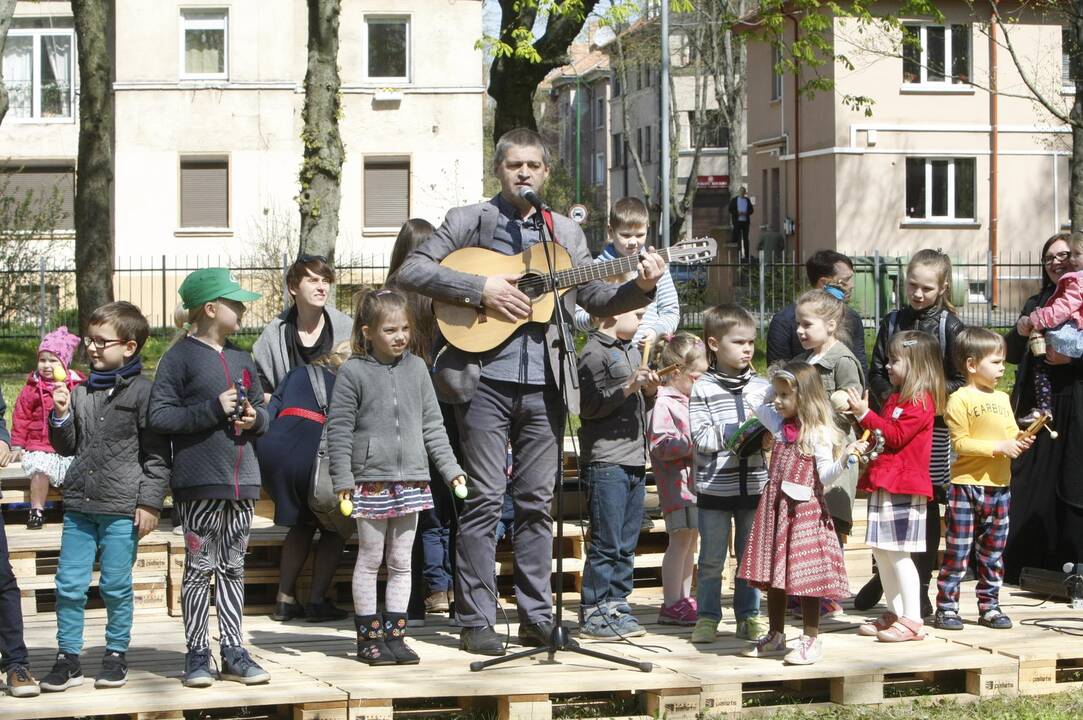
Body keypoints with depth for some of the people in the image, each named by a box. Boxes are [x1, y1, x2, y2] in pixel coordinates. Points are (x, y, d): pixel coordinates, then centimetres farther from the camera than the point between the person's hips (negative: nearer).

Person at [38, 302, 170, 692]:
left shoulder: (143, 392, -4)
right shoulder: (80, 392, 11)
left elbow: (157, 454, -4)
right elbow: (67, 447, 18)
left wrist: (150, 501, -9)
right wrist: (61, 416, 0)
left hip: (122, 509, -5)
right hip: (80, 505, 5)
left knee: (117, 587, 2)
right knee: (69, 585, 3)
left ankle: (116, 655, 16)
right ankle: (68, 659, 11)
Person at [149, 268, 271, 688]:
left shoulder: (241, 358, 16)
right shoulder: (181, 356, -5)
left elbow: (261, 409, 23)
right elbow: (159, 417, -11)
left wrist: (255, 417, 0)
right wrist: (212, 410, -18)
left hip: (242, 480, 6)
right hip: (199, 480, -6)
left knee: (233, 567, 10)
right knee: (200, 567, -1)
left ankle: (233, 653, 14)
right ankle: (197, 654, 7)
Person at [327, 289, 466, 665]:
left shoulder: (416, 367, 8)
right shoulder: (353, 371, -5)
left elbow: (432, 423, 12)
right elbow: (339, 428, -6)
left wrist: (451, 468, 7)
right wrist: (342, 479, -11)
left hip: (411, 479, 4)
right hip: (371, 479, -4)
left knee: (401, 561, 8)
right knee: (370, 560, 3)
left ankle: (394, 635, 14)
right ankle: (368, 636, 11)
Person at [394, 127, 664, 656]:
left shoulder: (565, 233, 16)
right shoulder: (468, 222, 4)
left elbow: (595, 298, 14)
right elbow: (412, 271, -6)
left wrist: (639, 288, -5)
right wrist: (482, 288, -14)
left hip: (544, 385, 4)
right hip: (486, 380, -4)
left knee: (537, 502, 7)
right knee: (485, 501, -4)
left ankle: (536, 617, 14)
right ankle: (476, 623, 1)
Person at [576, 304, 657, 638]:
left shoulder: (632, 351, 20)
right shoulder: (594, 353, -9)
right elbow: (588, 406, -16)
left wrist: (649, 390, 7)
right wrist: (628, 387, -20)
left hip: (635, 460, 9)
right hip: (605, 462, -9)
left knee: (627, 543, 11)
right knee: (606, 542, -7)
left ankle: (616, 604, 18)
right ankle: (593, 614, -2)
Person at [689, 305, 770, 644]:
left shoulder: (762, 387, 5)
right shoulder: (703, 389, -5)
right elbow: (701, 437, -11)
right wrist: (739, 430, -16)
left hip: (754, 485, 3)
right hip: (714, 486, -3)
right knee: (711, 559, 5)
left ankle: (749, 616, 20)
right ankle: (707, 617, 15)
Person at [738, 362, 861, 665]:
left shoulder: (818, 434, -11)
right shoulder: (780, 426, 10)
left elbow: (825, 476, -15)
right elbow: (758, 407, 29)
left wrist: (845, 456, -31)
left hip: (804, 510, -7)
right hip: (775, 508, 7)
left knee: (804, 576, -4)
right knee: (773, 574, 11)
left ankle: (811, 640, 5)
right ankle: (775, 637, 22)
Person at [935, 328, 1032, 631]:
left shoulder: (1002, 398, 14)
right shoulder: (960, 399, -9)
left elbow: (1012, 433, 18)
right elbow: (960, 443, -14)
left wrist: (1020, 442, -5)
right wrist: (999, 447, -18)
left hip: (999, 485, 6)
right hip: (966, 484, -6)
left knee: (993, 551, 12)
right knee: (958, 549, -3)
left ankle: (989, 606, 20)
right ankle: (946, 607, 4)